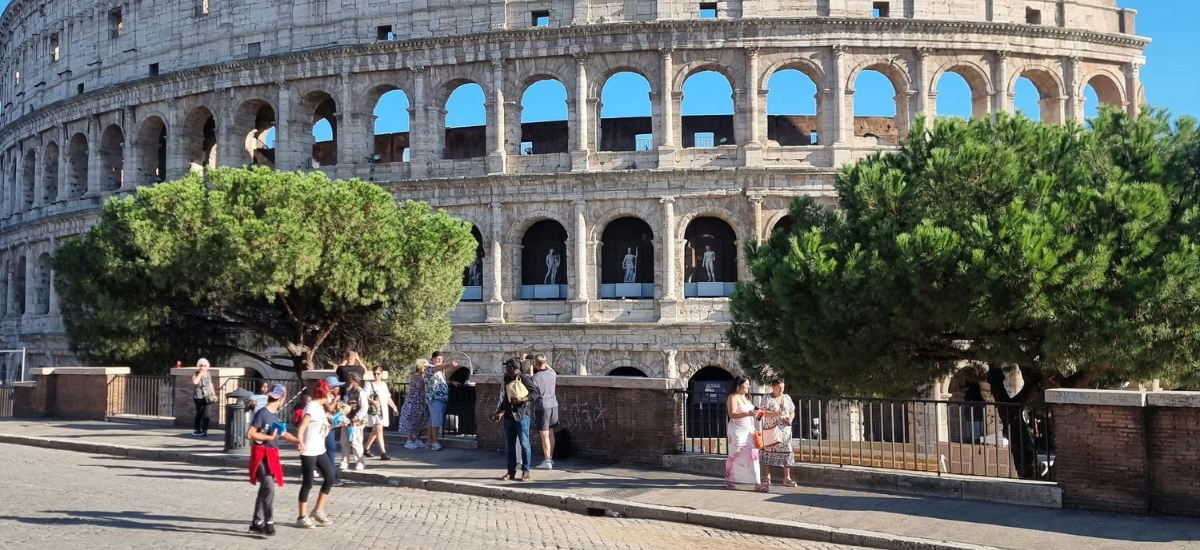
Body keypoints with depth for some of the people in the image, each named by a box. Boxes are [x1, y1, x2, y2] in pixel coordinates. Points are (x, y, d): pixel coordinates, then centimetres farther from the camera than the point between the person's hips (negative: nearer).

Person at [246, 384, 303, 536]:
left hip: (271, 455, 9)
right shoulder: (262, 413, -15)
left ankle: (257, 523, 20)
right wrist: (269, 437, -15)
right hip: (261, 455, -9)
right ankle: (268, 523, -15)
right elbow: (249, 434, -20)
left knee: (264, 489, 13)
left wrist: (297, 441, 4)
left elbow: (282, 433, 21)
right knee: (269, 488, -17)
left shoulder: (274, 414, 12)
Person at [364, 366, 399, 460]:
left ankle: (366, 449, 30)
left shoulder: (384, 384, 16)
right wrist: (373, 401, -31)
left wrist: (394, 407, 17)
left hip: (383, 410, 7)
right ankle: (383, 453, -20)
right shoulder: (369, 384, -4)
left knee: (375, 431, 15)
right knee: (379, 429, -16)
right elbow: (365, 396, -16)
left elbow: (388, 397, 22)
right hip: (374, 410, -7)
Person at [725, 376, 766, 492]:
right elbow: (732, 414, -20)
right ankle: (728, 481, 20)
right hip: (737, 431, -7)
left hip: (749, 431, 7)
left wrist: (756, 413, 11)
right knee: (735, 456, 3)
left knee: (753, 455, -4)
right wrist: (748, 413, -27)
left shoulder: (746, 398, 17)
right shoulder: (733, 397, -9)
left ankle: (757, 484, -7)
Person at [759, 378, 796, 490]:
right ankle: (767, 477, 3)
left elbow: (792, 412, 17)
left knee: (786, 452, 1)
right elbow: (763, 413, -12)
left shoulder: (787, 398, 11)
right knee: (769, 451, -5)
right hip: (771, 429, -4)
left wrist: (790, 418, -5)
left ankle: (787, 478, 8)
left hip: (785, 430, 4)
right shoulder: (767, 398, -3)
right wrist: (777, 414, -25)